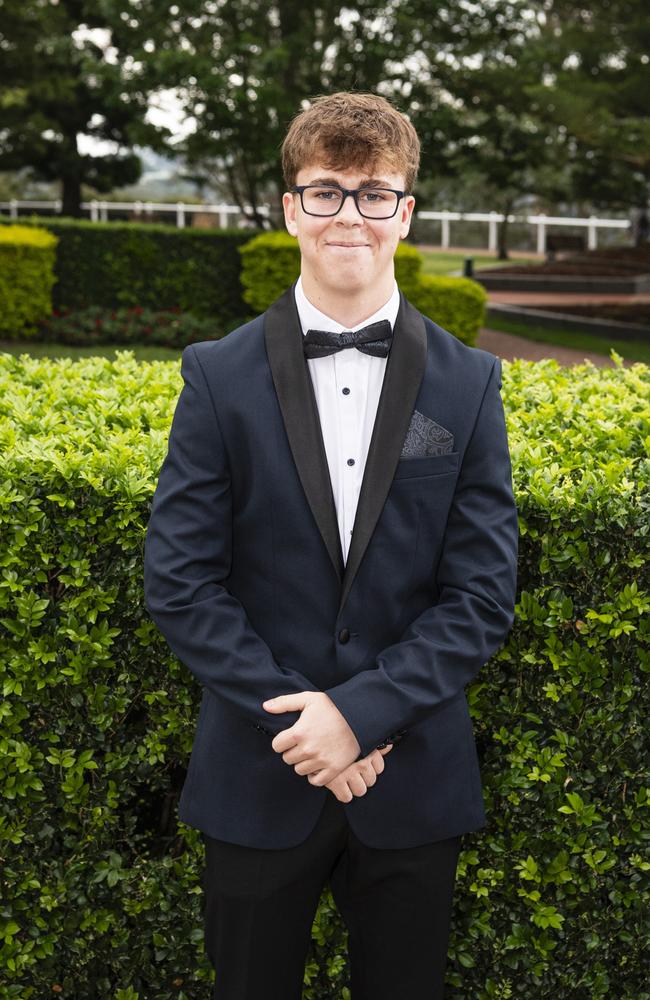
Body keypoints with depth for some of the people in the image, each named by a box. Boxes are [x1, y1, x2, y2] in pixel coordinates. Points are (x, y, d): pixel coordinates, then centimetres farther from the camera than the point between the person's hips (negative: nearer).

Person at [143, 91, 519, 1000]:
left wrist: (362, 712, -15)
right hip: (258, 782, 0)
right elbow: (178, 581, -7)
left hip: (414, 783, 1)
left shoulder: (468, 383, -1)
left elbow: (483, 592, -5)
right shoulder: (220, 376, -4)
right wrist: (294, 721, -14)